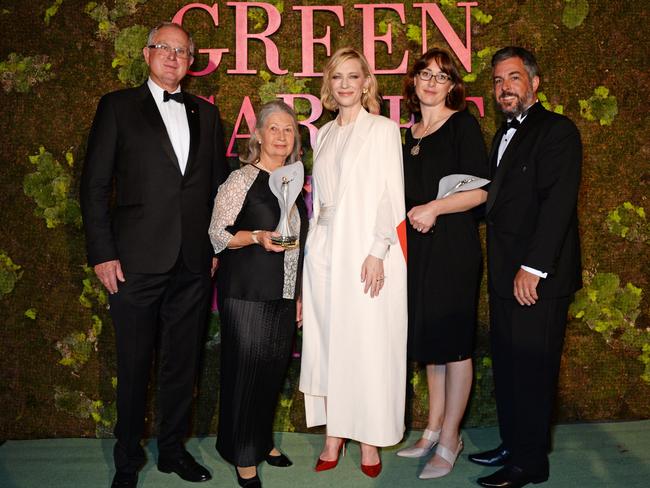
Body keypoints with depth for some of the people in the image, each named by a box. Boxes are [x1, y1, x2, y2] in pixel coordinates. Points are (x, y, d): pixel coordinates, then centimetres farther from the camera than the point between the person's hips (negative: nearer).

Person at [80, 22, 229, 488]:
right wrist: (102, 254, -8)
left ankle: (173, 449, 30)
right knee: (134, 366, 8)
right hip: (136, 261, -3)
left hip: (194, 263, 3)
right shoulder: (118, 106, 3)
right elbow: (95, 184, -1)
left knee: (183, 363, 12)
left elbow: (219, 183, 14)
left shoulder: (206, 113, 13)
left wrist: (218, 246, 5)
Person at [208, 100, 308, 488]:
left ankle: (262, 441, 31)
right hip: (247, 294, -6)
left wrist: (299, 297, 16)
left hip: (284, 296, 6)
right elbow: (217, 235, -7)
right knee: (246, 370, 0)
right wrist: (257, 237, -23)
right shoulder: (242, 179, -7)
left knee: (275, 370, 11)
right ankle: (244, 456, 16)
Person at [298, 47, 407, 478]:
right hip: (324, 248, 5)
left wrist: (378, 252, -15)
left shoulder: (383, 129, 0)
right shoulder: (325, 134, 15)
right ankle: (334, 433, 17)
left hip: (364, 247, -5)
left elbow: (390, 195, -6)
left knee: (367, 344, -1)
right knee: (327, 341, 6)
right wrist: (317, 244, 10)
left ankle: (369, 438, 12)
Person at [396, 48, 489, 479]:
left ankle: (449, 440, 13)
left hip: (454, 246, -7)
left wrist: (434, 208, -21)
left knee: (453, 341, 1)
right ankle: (434, 430, 25)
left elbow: (480, 190, -11)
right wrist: (410, 215, 6)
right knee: (428, 338, 12)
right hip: (420, 246, 7)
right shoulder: (411, 132, 14)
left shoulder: (463, 124, -4)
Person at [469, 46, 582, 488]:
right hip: (505, 277, 8)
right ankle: (513, 445, 29)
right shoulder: (504, 134, 18)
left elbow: (557, 203, -18)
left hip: (537, 278, -8)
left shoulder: (557, 131, -9)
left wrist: (532, 267, -22)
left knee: (532, 369, 0)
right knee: (507, 366, 15)